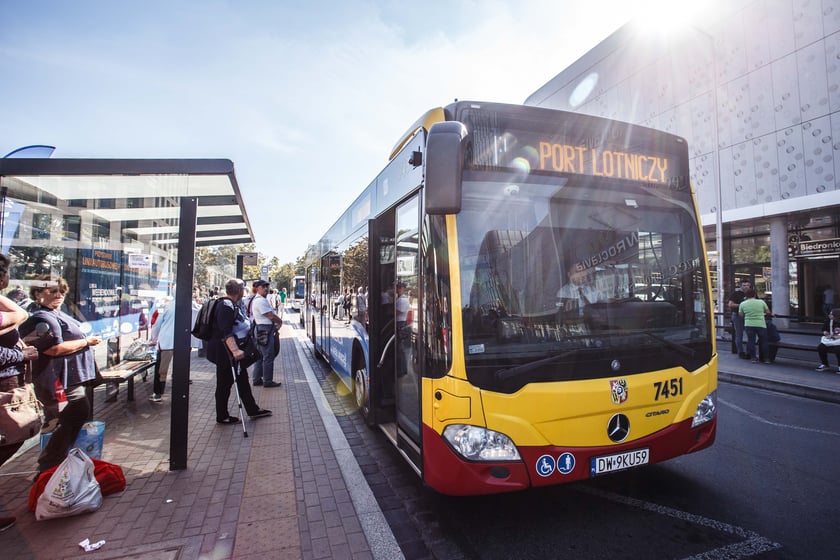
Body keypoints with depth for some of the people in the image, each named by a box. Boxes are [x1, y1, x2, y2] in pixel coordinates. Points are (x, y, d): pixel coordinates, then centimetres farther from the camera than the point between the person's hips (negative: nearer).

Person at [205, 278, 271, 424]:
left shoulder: (235, 305, 11)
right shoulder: (226, 306, -21)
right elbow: (226, 332, -30)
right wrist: (235, 350, -37)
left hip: (233, 351, 10)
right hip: (224, 351, -10)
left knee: (242, 380, 16)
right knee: (225, 383, 4)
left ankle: (253, 409, 26)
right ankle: (222, 416, 18)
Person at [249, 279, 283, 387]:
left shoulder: (263, 299, 16)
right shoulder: (260, 300, -17)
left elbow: (272, 313, 19)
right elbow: (271, 316, -17)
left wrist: (277, 319, 3)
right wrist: (280, 321, 0)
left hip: (261, 330, 11)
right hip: (265, 329, -11)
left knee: (261, 355, 17)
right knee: (268, 356, -3)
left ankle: (257, 379, 25)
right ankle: (268, 381, 4)